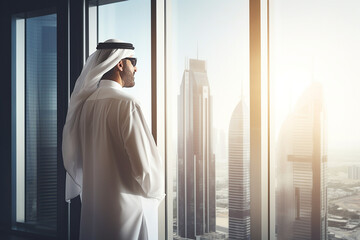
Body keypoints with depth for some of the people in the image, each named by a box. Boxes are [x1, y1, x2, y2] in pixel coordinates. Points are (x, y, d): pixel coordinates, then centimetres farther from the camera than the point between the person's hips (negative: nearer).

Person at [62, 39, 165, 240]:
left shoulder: (85, 104, 2)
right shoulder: (126, 104, -18)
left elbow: (71, 158, 11)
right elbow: (144, 164, -21)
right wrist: (157, 192, -1)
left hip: (91, 209, 7)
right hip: (127, 209, -7)